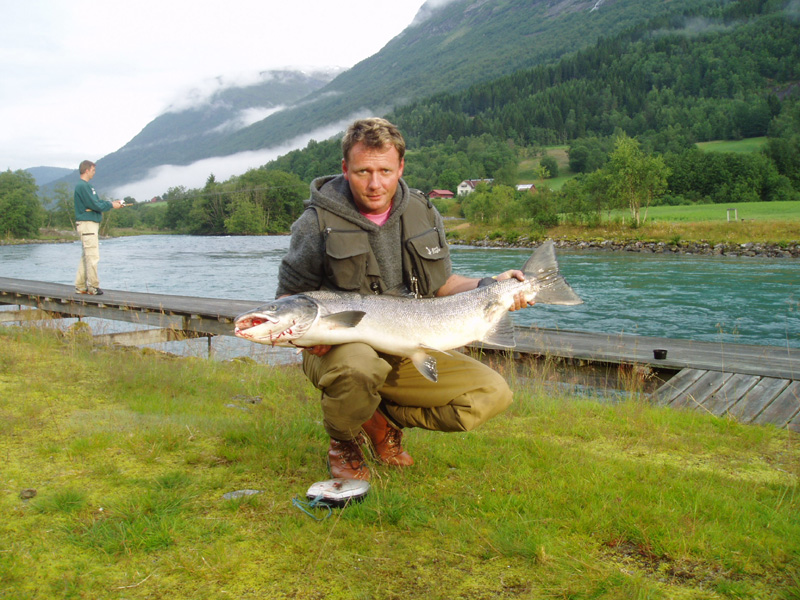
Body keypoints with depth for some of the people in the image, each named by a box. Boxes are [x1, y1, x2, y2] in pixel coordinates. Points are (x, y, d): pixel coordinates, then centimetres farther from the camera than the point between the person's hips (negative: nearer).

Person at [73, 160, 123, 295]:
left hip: (91, 224, 11)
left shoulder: (86, 186, 18)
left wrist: (112, 202, 11)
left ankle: (80, 286, 16)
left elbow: (97, 202, 20)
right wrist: (111, 205, -7)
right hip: (87, 224, -11)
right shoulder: (82, 186, -14)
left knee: (86, 256, 12)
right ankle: (93, 287, -5)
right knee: (92, 256, -8)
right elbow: (94, 205, -18)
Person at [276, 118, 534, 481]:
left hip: (409, 357, 5)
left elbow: (443, 284, 15)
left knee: (493, 394, -10)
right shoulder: (318, 222, -9)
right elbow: (288, 298, -2)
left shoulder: (424, 215, 3)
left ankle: (385, 420, 9)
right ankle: (343, 444, -5)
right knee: (359, 365, -41)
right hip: (339, 350, -4)